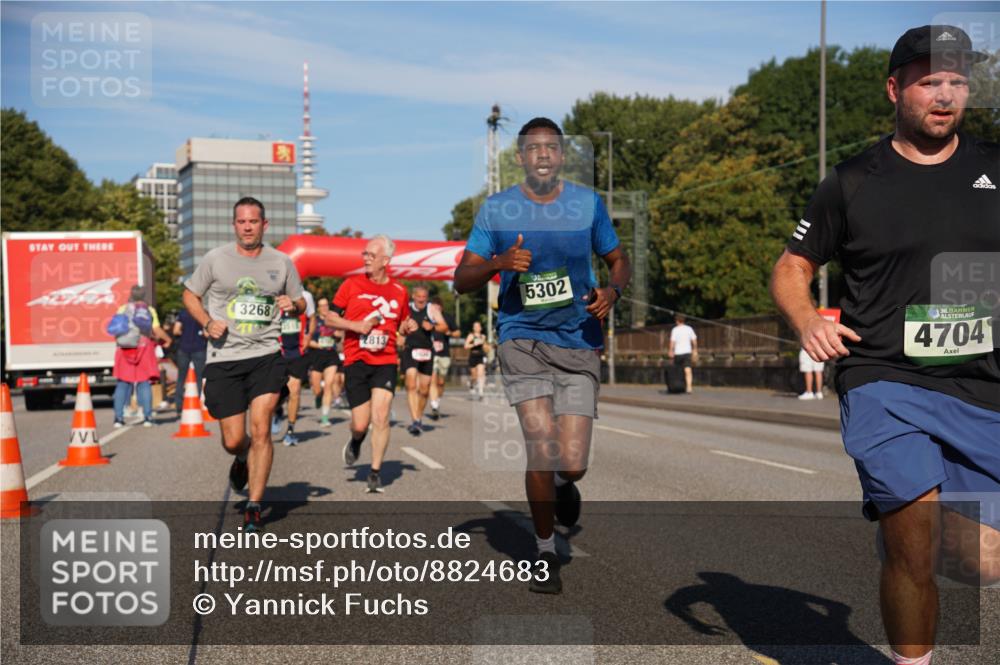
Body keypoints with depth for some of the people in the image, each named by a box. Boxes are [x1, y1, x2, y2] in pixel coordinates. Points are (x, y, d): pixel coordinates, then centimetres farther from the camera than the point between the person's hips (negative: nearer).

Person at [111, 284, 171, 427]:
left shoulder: (122, 309, 7)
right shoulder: (150, 311, 5)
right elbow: (157, 330, -3)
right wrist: (167, 339, 14)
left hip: (124, 350, 1)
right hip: (144, 348, -1)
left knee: (122, 383, 5)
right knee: (144, 383, 3)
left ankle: (118, 417, 1)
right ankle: (147, 417, -2)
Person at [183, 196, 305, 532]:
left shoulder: (281, 262, 7)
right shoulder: (215, 259, 3)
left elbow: (300, 303, 18)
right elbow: (190, 294, 12)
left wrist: (293, 305, -7)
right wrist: (207, 322, -6)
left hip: (266, 356, 0)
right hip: (223, 359, 0)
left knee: (260, 430, -12)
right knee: (233, 440, 1)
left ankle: (254, 506, -1)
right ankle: (243, 460, 40)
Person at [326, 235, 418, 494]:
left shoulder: (399, 291, 8)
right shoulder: (352, 284, 3)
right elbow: (330, 319, 4)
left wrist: (408, 327, -1)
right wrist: (356, 326, -11)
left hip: (385, 362, 1)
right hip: (356, 361, -1)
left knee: (380, 417, -11)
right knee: (361, 424, -1)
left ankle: (375, 473, 2)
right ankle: (356, 441, 36)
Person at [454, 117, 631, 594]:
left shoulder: (588, 203, 5)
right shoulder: (496, 210, 2)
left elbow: (618, 260, 16)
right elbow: (462, 280, 3)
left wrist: (612, 291, -6)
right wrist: (499, 264, -17)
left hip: (579, 343, 1)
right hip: (522, 340, -1)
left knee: (572, 463, -7)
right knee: (541, 449, -12)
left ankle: (563, 484, 34)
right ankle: (545, 555, 11)